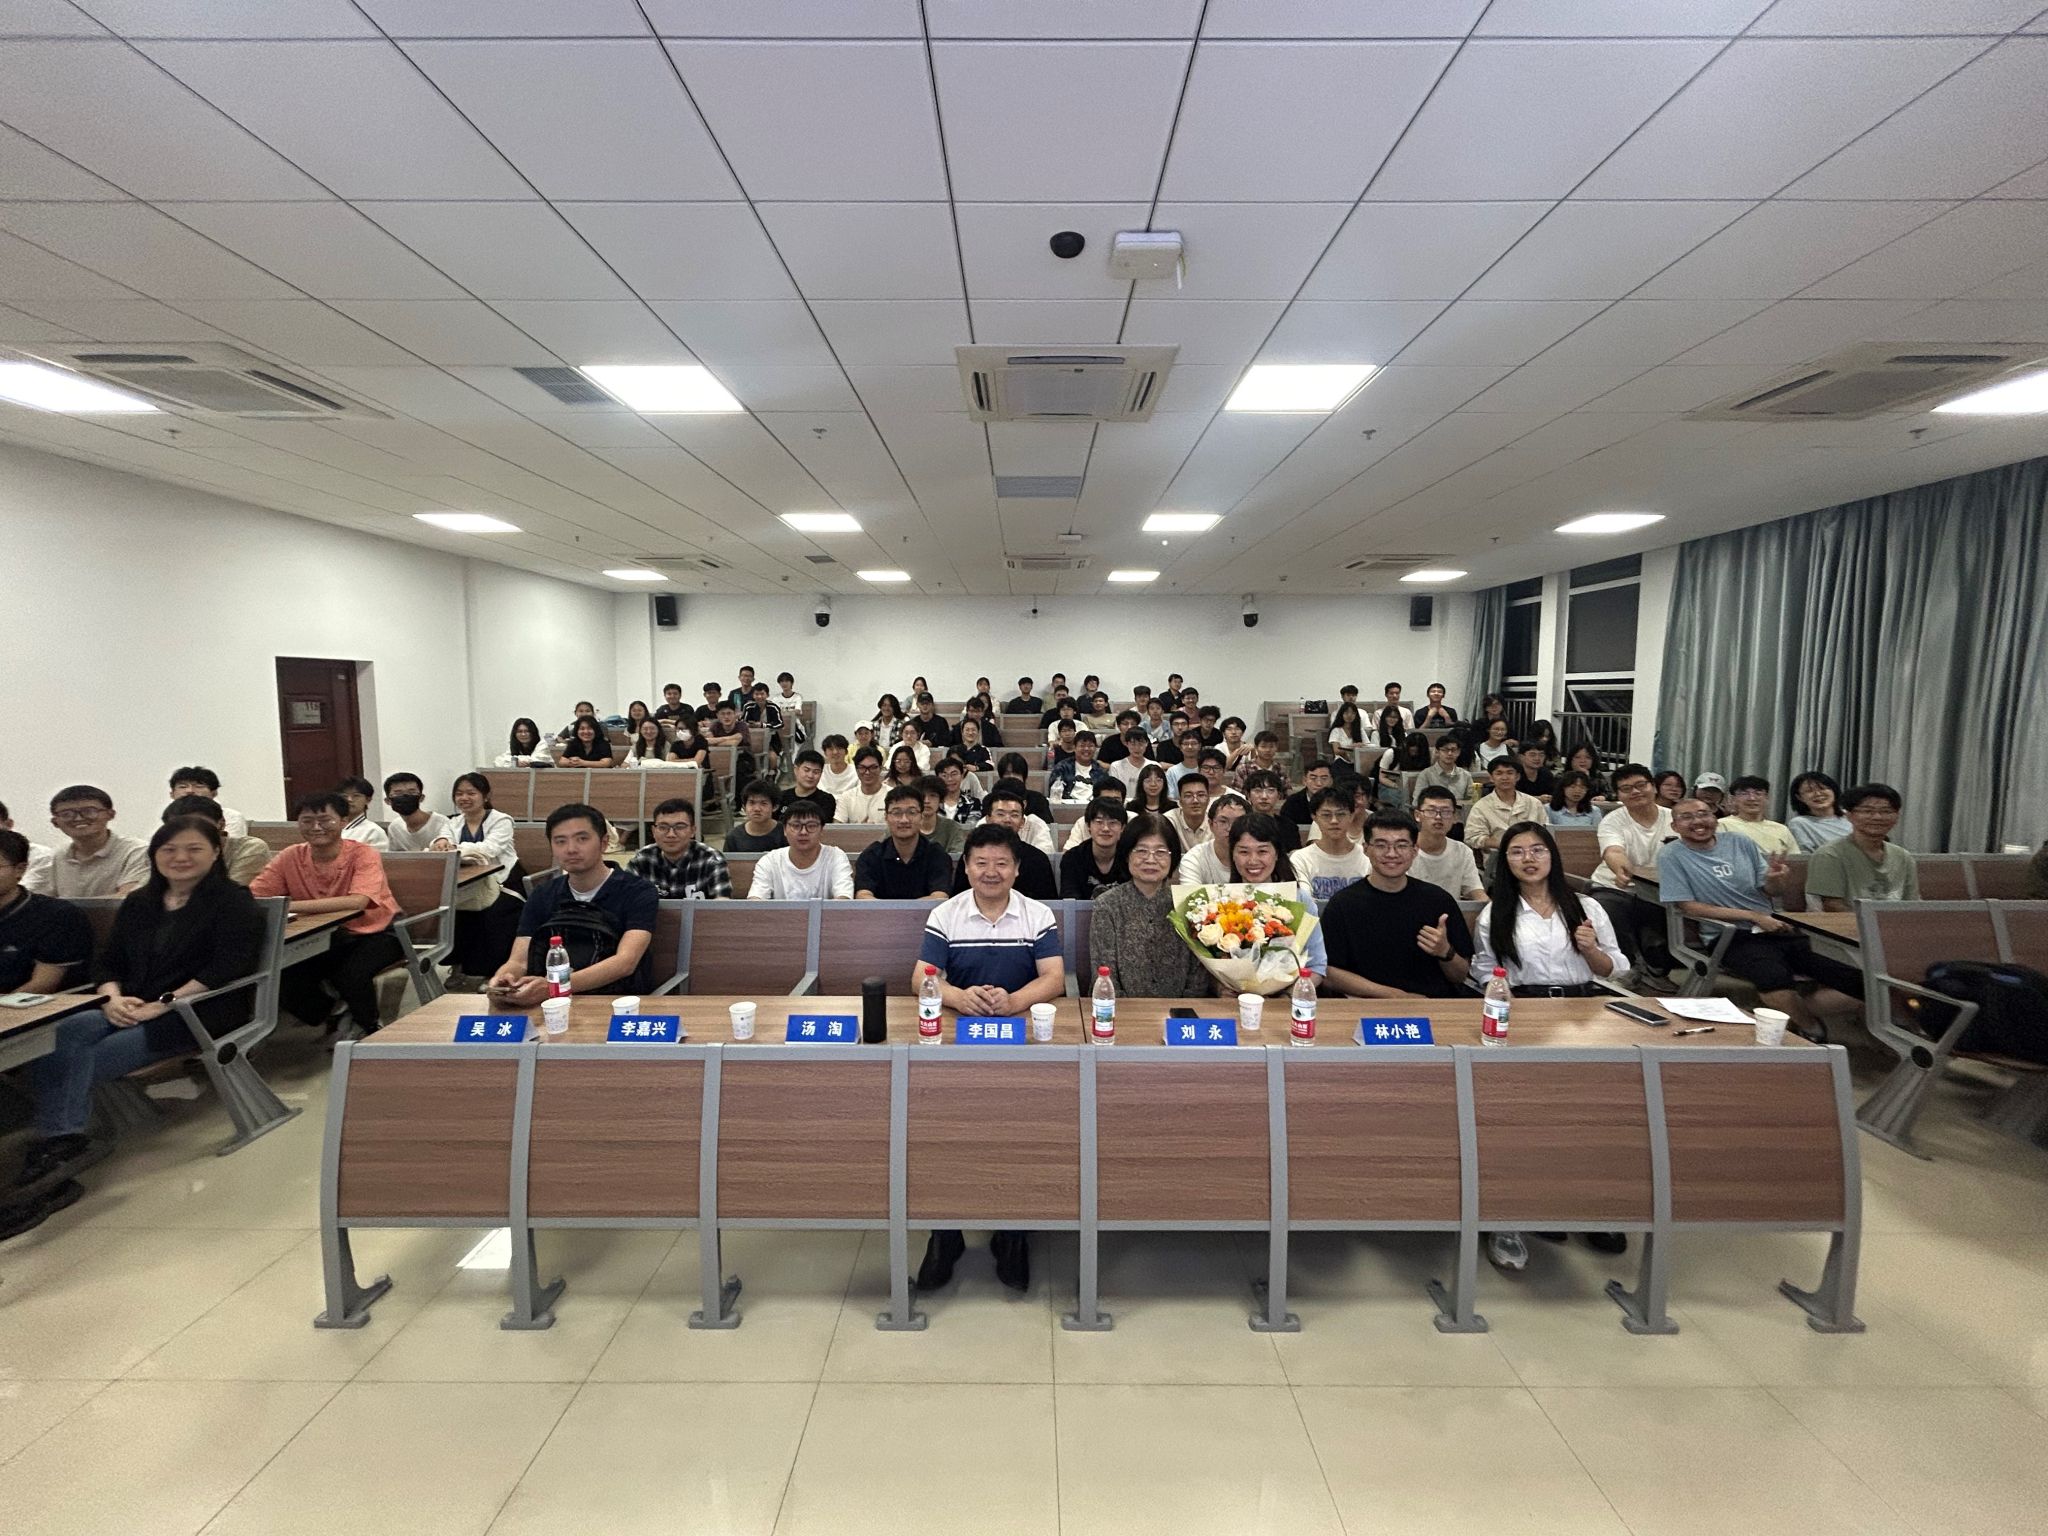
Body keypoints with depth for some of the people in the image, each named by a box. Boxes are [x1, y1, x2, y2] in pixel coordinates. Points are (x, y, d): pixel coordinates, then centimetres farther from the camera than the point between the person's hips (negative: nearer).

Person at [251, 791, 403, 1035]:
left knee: (351, 974, -30)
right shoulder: (290, 857, -4)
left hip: (375, 932, -5)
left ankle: (372, 1029, 0)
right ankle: (334, 1017, 14)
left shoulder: (364, 854, -19)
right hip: (325, 938, 5)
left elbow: (358, 901, -35)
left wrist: (289, 906, -42)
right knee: (282, 977, -15)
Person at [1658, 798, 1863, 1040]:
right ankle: (1811, 1029, -7)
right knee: (1774, 978, -36)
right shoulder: (1672, 856, -5)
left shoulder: (1740, 843, 9)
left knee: (1858, 986, -10)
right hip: (1730, 937, -5)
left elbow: (1766, 891, 14)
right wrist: (1755, 916, -11)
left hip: (1775, 928, 6)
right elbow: (1691, 907, -9)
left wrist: (1773, 880, -12)